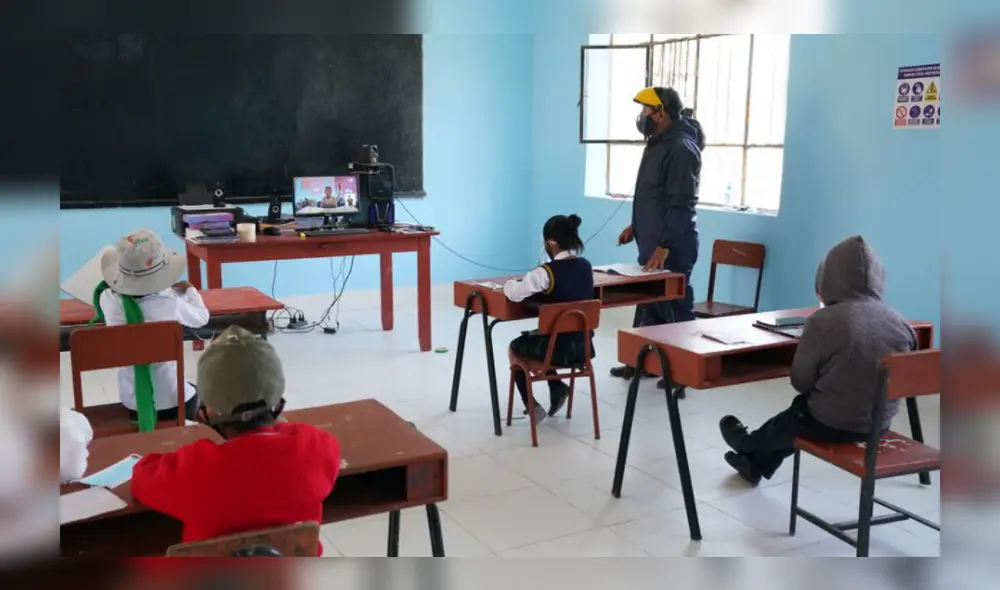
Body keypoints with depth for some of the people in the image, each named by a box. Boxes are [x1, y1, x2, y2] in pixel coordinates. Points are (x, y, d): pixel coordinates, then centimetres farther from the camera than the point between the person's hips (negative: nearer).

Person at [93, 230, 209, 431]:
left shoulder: (109, 300, -13)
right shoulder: (170, 303, -20)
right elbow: (202, 317, 1)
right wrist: (190, 290, 17)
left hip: (132, 403, 3)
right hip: (172, 402, -3)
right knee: (195, 393, 31)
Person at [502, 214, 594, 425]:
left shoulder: (547, 272, -20)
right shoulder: (586, 266, 1)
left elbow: (513, 293, -22)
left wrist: (513, 282, 0)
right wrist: (534, 282, 12)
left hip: (558, 348, -6)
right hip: (583, 345, 6)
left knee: (515, 347, 25)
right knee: (532, 338, 34)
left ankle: (532, 405, 18)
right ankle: (557, 388, 23)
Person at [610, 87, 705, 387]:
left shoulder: (681, 149, -18)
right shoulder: (658, 143, 14)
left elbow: (680, 204, -22)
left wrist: (664, 246, -25)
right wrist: (636, 226, 19)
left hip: (671, 248, -10)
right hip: (652, 243, 10)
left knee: (675, 308, 0)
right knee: (649, 305, 15)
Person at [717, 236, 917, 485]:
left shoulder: (822, 321, -21)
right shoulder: (901, 323, -7)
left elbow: (800, 382, -12)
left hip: (831, 423, -5)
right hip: (880, 423, 5)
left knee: (791, 419, 28)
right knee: (799, 414, 30)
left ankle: (747, 444, 57)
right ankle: (757, 463, 48)